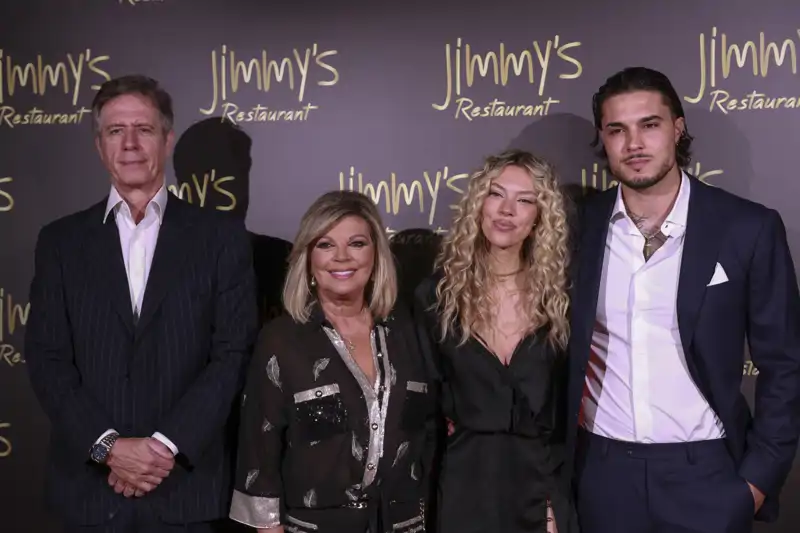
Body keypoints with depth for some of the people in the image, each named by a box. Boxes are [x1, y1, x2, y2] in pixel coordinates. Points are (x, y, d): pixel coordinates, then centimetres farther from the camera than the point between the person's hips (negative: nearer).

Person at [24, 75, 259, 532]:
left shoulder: (221, 236, 1)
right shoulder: (61, 241, 6)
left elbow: (234, 353, -5)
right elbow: (47, 359, 0)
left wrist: (166, 444, -12)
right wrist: (109, 446, -12)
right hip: (90, 484, 1)